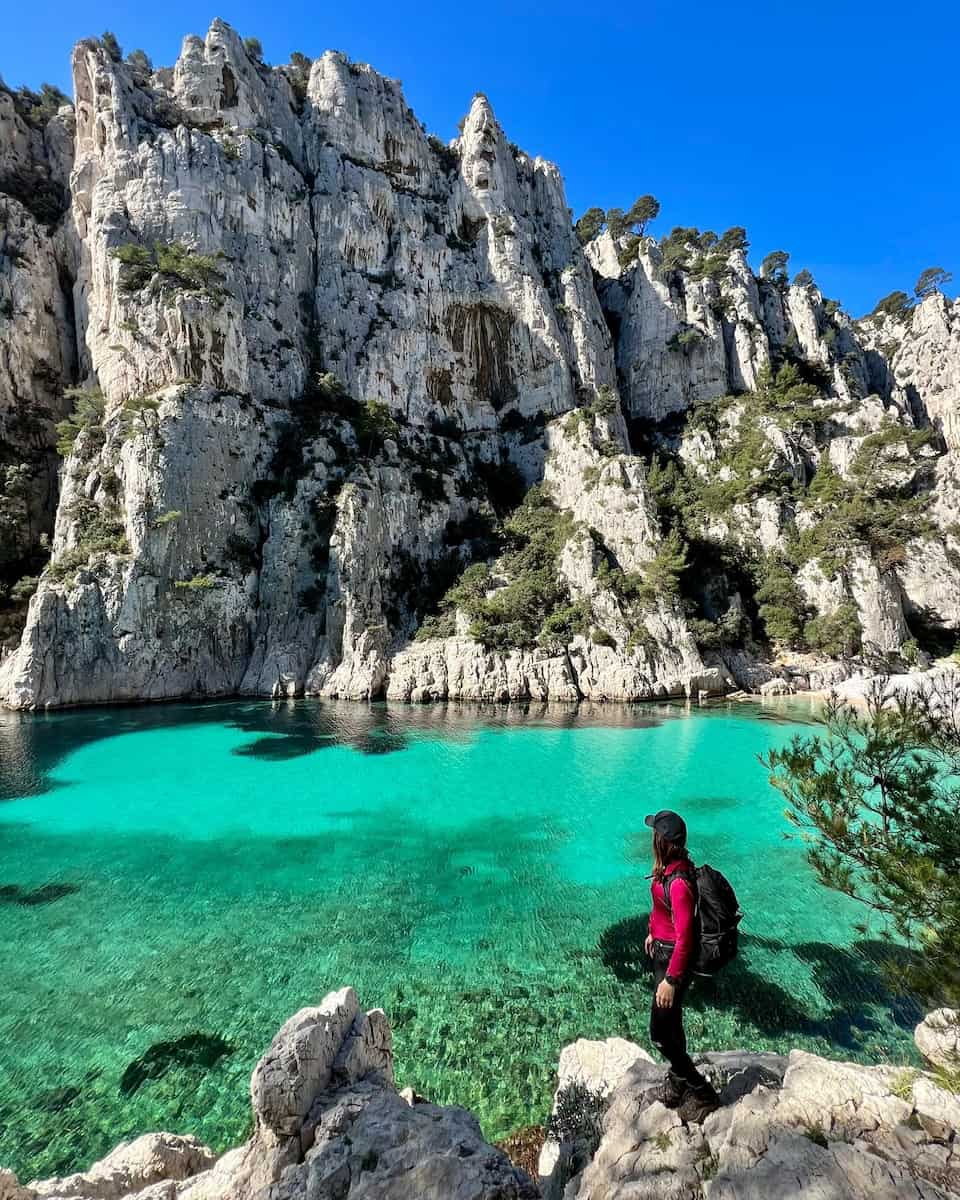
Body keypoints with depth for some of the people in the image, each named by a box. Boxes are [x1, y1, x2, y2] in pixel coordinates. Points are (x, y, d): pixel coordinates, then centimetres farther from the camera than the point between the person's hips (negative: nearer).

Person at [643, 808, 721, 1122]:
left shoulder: (679, 882, -33)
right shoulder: (669, 868, -5)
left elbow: (685, 937, -29)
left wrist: (671, 979, -23)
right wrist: (653, 933, 25)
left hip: (673, 958, -9)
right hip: (663, 949, 9)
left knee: (660, 1034, 4)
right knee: (671, 1022, 23)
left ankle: (702, 1093, 21)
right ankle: (677, 1083, 41)